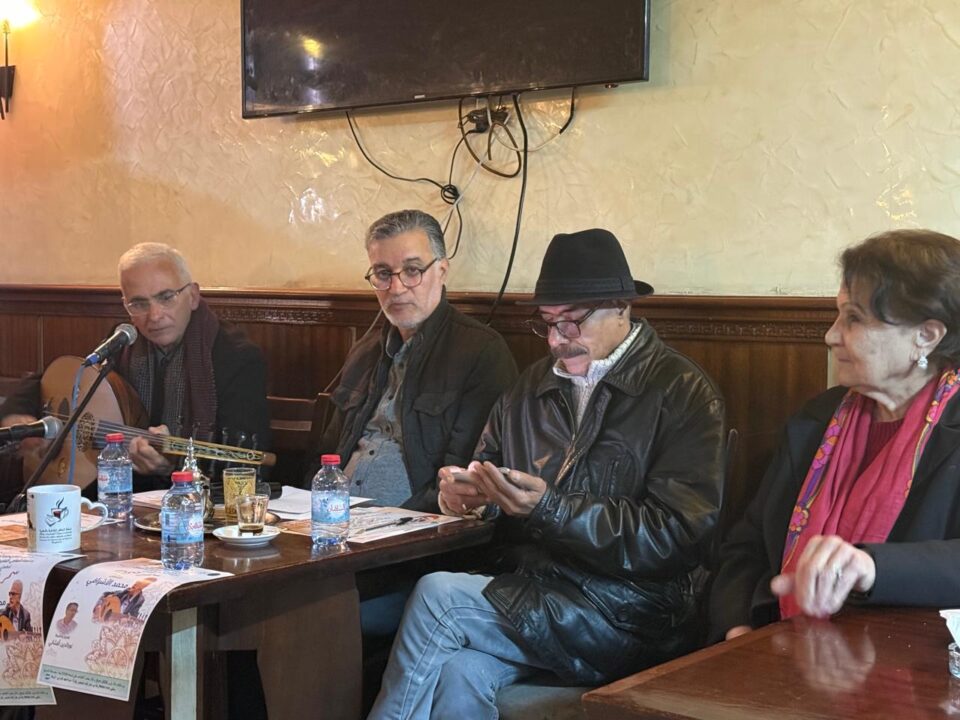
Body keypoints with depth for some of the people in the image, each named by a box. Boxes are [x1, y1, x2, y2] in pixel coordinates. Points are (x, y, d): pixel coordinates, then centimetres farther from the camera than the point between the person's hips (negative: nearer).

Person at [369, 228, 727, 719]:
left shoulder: (682, 393, -2)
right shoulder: (531, 388, 18)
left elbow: (678, 536, -11)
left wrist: (549, 508, -19)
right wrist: (463, 490, -4)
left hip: (630, 619, -4)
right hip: (530, 594, 5)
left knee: (436, 596, -20)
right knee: (458, 677, -29)